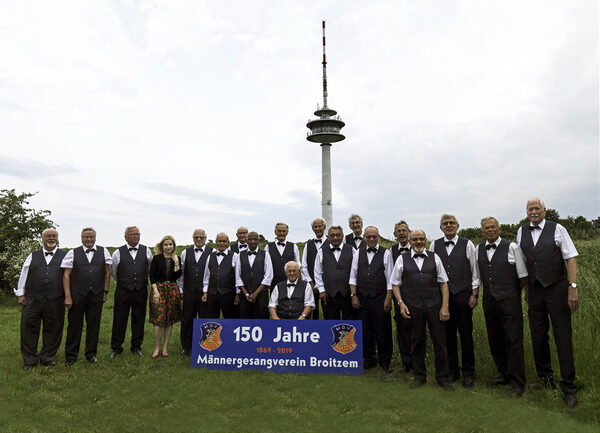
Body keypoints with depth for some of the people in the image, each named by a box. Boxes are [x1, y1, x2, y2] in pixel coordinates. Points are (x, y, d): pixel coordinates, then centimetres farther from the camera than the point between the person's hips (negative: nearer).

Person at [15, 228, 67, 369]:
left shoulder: (64, 256, 6)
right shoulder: (33, 256, 12)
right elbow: (23, 275, 12)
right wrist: (20, 294, 6)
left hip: (55, 301, -1)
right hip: (32, 300, 1)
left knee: (52, 330, 7)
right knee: (29, 329, 5)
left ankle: (48, 357, 23)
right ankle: (29, 360, 20)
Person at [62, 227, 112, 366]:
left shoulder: (103, 252, 5)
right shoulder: (73, 253, 1)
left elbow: (107, 273, 9)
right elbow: (66, 275, -1)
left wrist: (105, 291, 6)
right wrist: (67, 296, -6)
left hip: (96, 295, 1)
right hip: (77, 295, -1)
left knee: (94, 324, 9)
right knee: (74, 324, 7)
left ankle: (91, 353, 24)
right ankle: (71, 354, 23)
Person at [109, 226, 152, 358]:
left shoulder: (146, 251, 2)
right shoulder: (118, 252, -2)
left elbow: (150, 269, 17)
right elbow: (113, 271, 12)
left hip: (141, 292, 1)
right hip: (122, 292, -1)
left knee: (139, 320, 9)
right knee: (119, 321, 6)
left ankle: (136, 347, 24)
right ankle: (116, 348, 21)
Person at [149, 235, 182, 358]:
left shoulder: (177, 259, 7)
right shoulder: (157, 258, 1)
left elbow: (177, 276, -2)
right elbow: (152, 276, -2)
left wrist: (176, 263, -11)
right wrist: (156, 291, -11)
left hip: (173, 290, 2)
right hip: (159, 289, -2)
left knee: (170, 320, 5)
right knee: (158, 319, -7)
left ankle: (165, 347, 16)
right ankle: (157, 348, 5)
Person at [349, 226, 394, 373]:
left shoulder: (386, 253, -2)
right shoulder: (358, 253, 6)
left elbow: (390, 279, -3)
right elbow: (353, 276, 7)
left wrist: (388, 299, -7)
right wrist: (354, 295, 0)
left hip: (380, 299, -2)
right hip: (362, 299, 3)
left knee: (382, 331, 5)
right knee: (365, 330, 11)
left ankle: (384, 361, 23)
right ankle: (369, 359, 27)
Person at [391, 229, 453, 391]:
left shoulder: (434, 257, 7)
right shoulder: (402, 259, 4)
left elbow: (443, 283, 6)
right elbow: (395, 284, 7)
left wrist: (445, 306, -2)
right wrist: (401, 303, -5)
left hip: (434, 306, 1)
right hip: (412, 307, 0)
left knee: (439, 341, 6)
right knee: (417, 342, 10)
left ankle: (443, 377, 23)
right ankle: (419, 376, 27)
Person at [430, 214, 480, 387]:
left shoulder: (467, 244, 1)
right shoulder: (434, 245, 6)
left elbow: (475, 270, 2)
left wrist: (474, 294, -3)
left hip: (463, 295, -2)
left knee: (466, 334, 2)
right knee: (448, 334, 8)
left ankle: (468, 372, 16)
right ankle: (452, 370, 22)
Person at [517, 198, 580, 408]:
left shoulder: (557, 229, -3)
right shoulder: (522, 232, 8)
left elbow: (570, 258, -5)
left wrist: (573, 288, -12)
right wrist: (526, 288, 13)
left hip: (557, 288, -4)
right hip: (535, 290, 4)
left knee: (563, 337, -1)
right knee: (538, 336, 9)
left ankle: (568, 387, 10)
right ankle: (545, 379, 25)